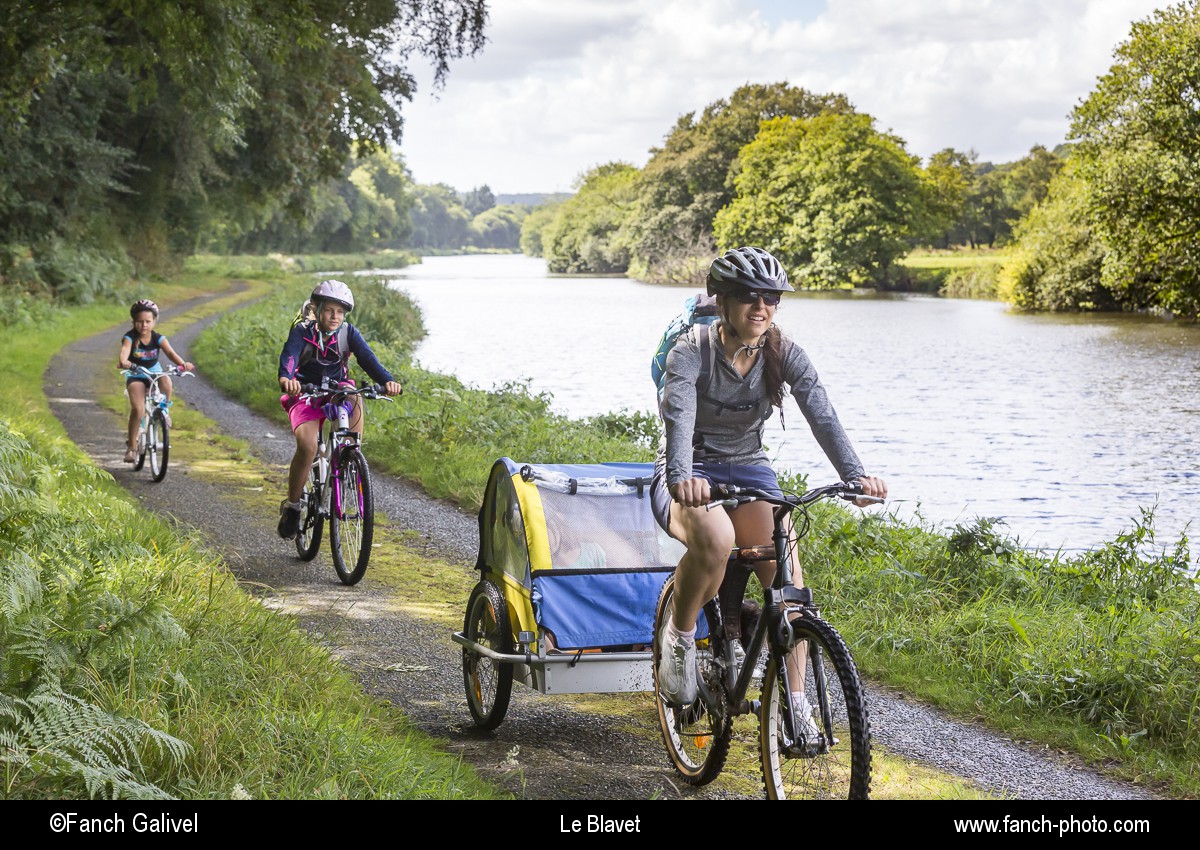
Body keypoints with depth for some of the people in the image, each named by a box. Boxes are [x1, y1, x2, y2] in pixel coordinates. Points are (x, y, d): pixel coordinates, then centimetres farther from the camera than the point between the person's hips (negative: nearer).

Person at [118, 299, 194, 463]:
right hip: (135, 376, -1)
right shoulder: (130, 337, -14)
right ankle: (131, 446, -11)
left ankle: (164, 408, -4)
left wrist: (183, 363, -45)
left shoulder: (158, 338, -10)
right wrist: (123, 362, -58)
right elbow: (124, 351, -34)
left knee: (166, 383, -35)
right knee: (138, 409, -22)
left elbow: (170, 352, -25)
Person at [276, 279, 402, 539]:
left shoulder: (349, 333, -6)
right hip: (305, 395, -2)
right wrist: (286, 378, -55)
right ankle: (292, 505, -6)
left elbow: (367, 357, -20)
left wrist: (387, 380, -41)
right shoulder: (302, 332, -12)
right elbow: (289, 355, -31)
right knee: (307, 446, -27)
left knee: (355, 399, -36)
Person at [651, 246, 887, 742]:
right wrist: (682, 477, -55)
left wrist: (855, 475, -38)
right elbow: (678, 418, -35)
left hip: (748, 471, 4)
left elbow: (821, 415, -21)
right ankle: (679, 636, -11)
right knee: (716, 539, -38)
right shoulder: (691, 352, -18)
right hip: (690, 478, -3)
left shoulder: (784, 354, -8)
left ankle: (795, 702, -11)